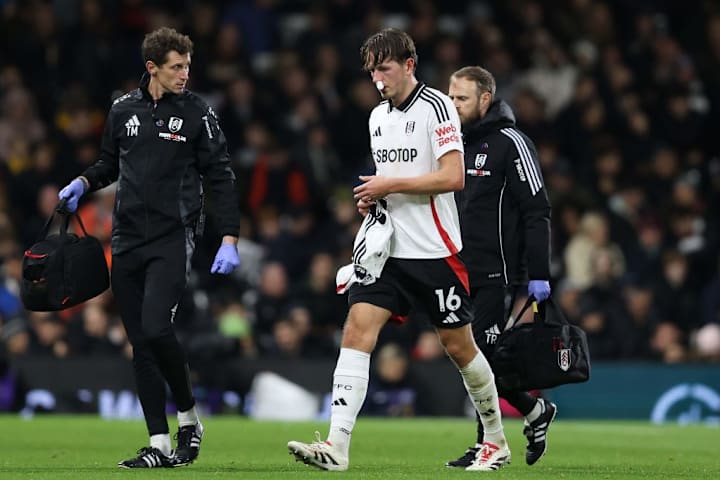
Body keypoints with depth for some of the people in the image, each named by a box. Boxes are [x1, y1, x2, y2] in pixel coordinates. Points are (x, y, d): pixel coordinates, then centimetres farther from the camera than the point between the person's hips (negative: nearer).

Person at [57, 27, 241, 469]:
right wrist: (85, 183, 4)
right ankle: (159, 444, 5)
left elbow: (221, 178, -1)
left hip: (173, 238, -5)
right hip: (128, 241, 5)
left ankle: (189, 416, 2)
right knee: (141, 345, 2)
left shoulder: (197, 113, -2)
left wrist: (229, 240, -8)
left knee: (156, 329, -20)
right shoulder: (124, 110, 8)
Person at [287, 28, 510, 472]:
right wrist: (372, 197, 6)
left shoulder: (436, 106, -10)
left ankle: (497, 442, 23)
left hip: (435, 252, -6)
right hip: (388, 250, 6)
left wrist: (390, 185, -16)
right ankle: (336, 447, -18)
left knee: (458, 345, 3)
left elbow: (453, 177, -18)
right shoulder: (378, 116, 14)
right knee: (357, 329, -11)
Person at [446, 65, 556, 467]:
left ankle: (488, 446, 2)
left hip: (500, 274, -8)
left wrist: (539, 275, -16)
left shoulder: (510, 143, -9)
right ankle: (535, 411, 25)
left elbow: (537, 211, -12)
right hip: (466, 274, 8)